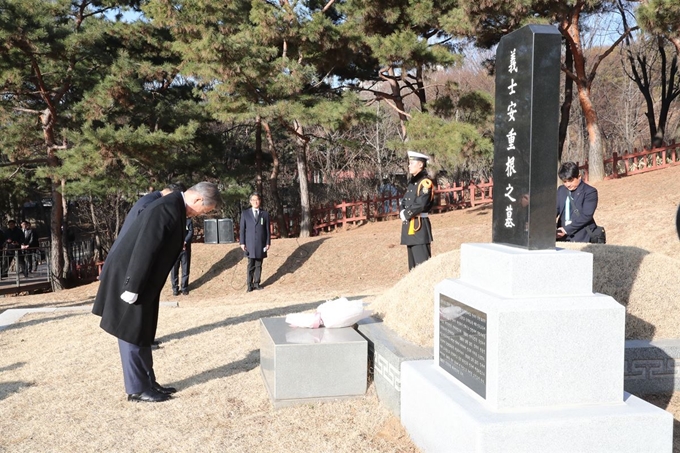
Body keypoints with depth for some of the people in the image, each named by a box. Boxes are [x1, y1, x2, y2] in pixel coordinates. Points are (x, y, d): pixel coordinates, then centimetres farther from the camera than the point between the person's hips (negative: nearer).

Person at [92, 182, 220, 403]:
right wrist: (132, 288, -23)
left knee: (142, 334, 16)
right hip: (128, 277, -10)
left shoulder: (175, 207, 8)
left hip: (143, 281, 10)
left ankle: (148, 383, 26)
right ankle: (137, 389, 14)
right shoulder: (166, 209, -24)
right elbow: (144, 250, -26)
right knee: (132, 334, 2)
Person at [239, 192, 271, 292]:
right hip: (250, 244, -1)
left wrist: (268, 243, 2)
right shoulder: (245, 214, 5)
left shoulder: (265, 214, 7)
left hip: (261, 244, 1)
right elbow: (242, 229, 5)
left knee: (259, 265, 4)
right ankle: (249, 285, 5)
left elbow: (267, 229, 7)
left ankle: (256, 283, 11)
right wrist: (242, 243, -2)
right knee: (251, 265, -1)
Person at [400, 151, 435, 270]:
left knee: (422, 260, -8)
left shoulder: (425, 182, -11)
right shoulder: (412, 182, 16)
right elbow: (404, 201, 18)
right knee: (412, 260, 15)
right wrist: (402, 213, -1)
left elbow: (421, 204, -21)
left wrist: (406, 215, -10)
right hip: (408, 225, 9)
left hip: (419, 225, -9)